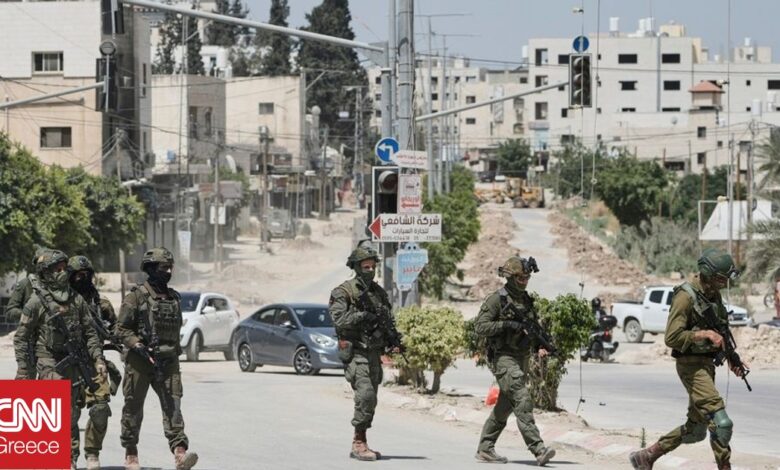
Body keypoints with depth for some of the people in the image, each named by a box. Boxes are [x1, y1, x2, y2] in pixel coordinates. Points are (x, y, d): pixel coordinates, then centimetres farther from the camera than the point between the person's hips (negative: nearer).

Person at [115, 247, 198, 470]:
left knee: (173, 405, -10)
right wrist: (140, 347, -19)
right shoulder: (137, 297, -5)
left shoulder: (174, 298, 13)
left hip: (168, 361, 4)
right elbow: (122, 329, -8)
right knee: (133, 408, 5)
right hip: (139, 361, -4)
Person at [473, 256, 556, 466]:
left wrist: (539, 347, 1)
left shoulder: (527, 300, 13)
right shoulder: (497, 299, -8)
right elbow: (480, 326, -13)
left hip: (522, 359, 8)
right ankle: (538, 449, -26)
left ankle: (485, 449, 20)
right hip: (503, 358, -8)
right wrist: (507, 324, -22)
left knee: (505, 406, 11)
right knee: (523, 402, -18)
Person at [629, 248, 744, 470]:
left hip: (706, 365, 9)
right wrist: (705, 334, -24)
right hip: (691, 366, -9)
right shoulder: (686, 296, -16)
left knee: (695, 430, 13)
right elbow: (672, 338, -21)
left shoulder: (714, 294, 11)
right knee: (721, 423, -17)